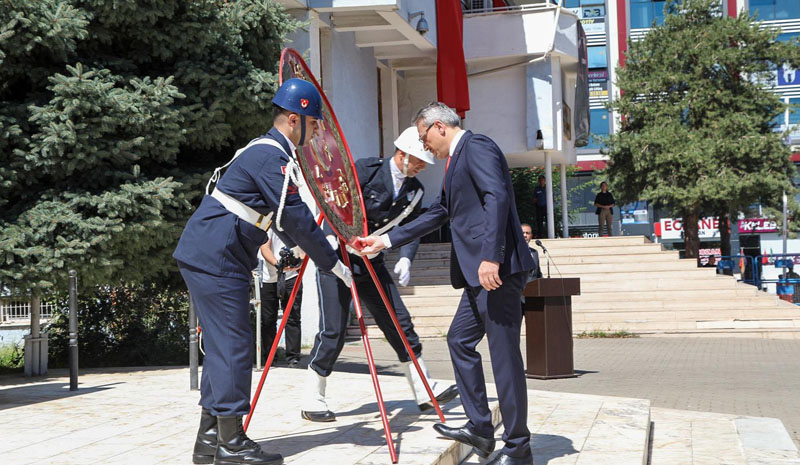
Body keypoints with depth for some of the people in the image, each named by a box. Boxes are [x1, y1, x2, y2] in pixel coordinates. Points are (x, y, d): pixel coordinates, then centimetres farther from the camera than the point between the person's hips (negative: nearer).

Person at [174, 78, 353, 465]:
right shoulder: (271, 156, -16)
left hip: (204, 258, 11)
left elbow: (284, 216, 27)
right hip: (216, 260, -11)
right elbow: (296, 218, -17)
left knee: (222, 347, 12)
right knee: (233, 346, -7)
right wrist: (333, 264, -10)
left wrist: (299, 244, 22)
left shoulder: (266, 152, 18)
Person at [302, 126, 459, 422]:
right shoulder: (366, 170, -14)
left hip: (371, 263, 6)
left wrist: (405, 259, -13)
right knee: (333, 330, -8)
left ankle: (425, 392, 12)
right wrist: (332, 238, -28)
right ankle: (312, 401, 5)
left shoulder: (414, 190, 5)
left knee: (400, 323, 4)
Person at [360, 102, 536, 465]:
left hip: (498, 268, -11)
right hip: (479, 273, 11)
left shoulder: (476, 146, -7)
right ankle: (480, 428, 22)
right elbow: (435, 215, 29)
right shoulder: (457, 161, 24)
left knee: (504, 352, -7)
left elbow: (498, 196, -21)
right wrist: (385, 240, 28)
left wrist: (491, 257, -27)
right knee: (460, 340, 16)